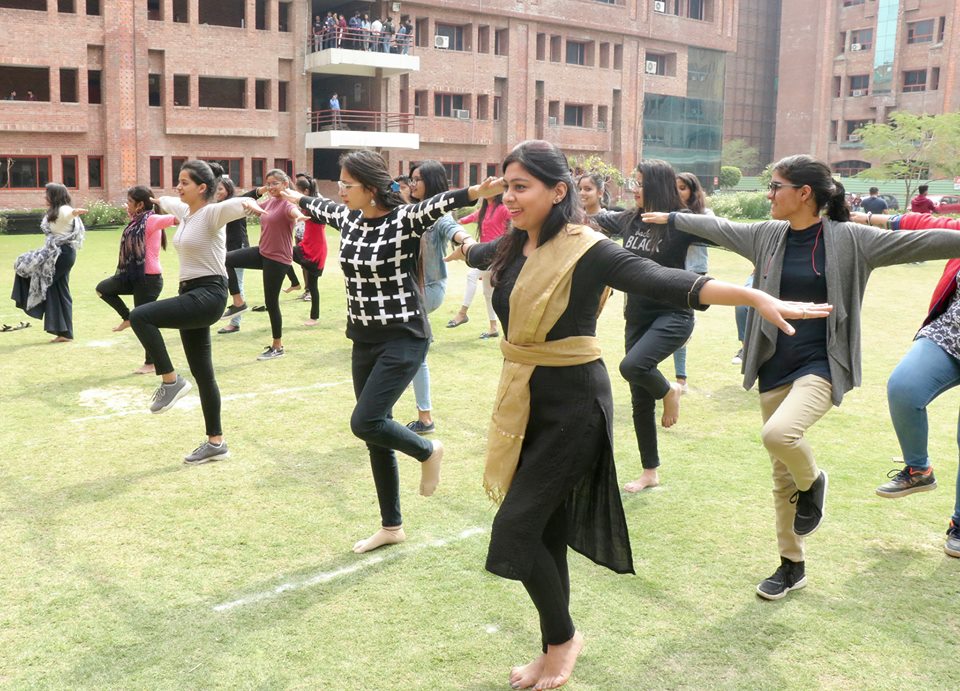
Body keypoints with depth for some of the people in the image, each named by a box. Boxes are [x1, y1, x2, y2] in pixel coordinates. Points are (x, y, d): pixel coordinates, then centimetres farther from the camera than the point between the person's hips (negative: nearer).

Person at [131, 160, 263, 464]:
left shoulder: (212, 213, -12)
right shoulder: (185, 212, 12)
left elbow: (233, 205, -34)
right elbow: (171, 202, 36)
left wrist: (249, 204, -57)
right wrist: (157, 200, 58)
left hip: (209, 294, -9)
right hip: (190, 293, 9)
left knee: (139, 316, -23)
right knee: (202, 373, 11)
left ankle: (170, 380, -7)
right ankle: (216, 442, 18)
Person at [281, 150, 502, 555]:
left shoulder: (404, 220, -16)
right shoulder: (348, 218, 4)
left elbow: (439, 204, -35)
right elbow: (321, 208, 26)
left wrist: (477, 192, -53)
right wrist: (296, 197, 44)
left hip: (403, 339, -7)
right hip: (364, 341, 8)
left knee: (365, 423, -18)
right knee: (374, 435, 11)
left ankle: (428, 452, 13)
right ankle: (391, 527, 25)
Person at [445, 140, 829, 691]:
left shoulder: (586, 251, -16)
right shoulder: (512, 247, 5)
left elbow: (665, 282, -28)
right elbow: (481, 252, 31)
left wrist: (757, 298, -41)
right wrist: (465, 249, 54)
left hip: (573, 407, -7)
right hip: (524, 402, 7)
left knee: (516, 530, -7)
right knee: (546, 532, 13)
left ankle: (563, 635, 18)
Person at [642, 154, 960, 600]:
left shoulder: (848, 239, -10)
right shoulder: (768, 236, 5)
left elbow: (920, 243, -15)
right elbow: (717, 228, 18)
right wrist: (670, 218, 29)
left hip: (822, 365, -5)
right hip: (775, 367, 5)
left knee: (779, 433, -31)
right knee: (782, 474, 11)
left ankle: (812, 483, 5)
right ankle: (792, 565, 29)